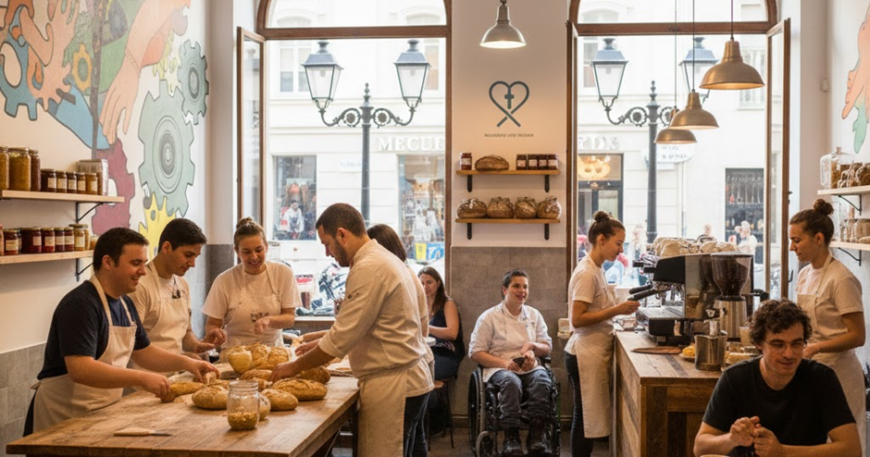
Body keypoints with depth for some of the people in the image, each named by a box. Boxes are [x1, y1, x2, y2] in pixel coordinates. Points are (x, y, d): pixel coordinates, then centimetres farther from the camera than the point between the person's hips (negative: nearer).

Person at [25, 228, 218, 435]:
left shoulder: (124, 304, 9)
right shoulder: (80, 305, -19)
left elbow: (143, 351, 20)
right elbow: (80, 370, -29)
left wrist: (186, 363, 6)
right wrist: (141, 378, -31)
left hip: (103, 414, 8)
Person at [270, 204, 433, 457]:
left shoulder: (369, 269, -18)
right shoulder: (383, 259, 14)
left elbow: (343, 337, -18)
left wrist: (294, 366, -7)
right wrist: (323, 344, 14)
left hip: (392, 386, -10)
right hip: (404, 379, 10)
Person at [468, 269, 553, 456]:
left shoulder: (534, 315, 15)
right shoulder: (489, 317, 3)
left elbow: (547, 348, 16)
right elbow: (475, 352, -1)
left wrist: (533, 346, -8)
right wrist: (504, 363, -16)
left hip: (530, 368, 3)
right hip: (500, 368, -3)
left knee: (542, 381, -34)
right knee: (511, 382, -39)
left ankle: (536, 437, -29)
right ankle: (511, 439, -34)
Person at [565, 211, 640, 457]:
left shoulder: (595, 269, 13)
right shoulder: (587, 273, -16)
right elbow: (577, 319, -21)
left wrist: (618, 307, 6)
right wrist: (616, 311, -21)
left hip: (594, 353, 9)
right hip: (587, 355, -9)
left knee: (588, 418, 13)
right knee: (585, 419, -2)